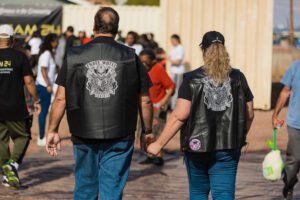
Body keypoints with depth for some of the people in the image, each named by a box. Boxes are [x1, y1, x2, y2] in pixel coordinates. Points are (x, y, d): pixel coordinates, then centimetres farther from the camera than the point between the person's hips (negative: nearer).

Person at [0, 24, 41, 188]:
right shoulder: (19, 56, -5)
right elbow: (28, 81, -7)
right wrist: (36, 100, 3)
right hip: (16, 108, -2)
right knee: (22, 136, 13)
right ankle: (14, 162, -9)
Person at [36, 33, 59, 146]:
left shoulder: (49, 53, 15)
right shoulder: (47, 53, -13)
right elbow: (43, 69, -20)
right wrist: (48, 85, -21)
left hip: (46, 86, 9)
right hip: (44, 86, -9)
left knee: (44, 111, 12)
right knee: (43, 111, -5)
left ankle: (42, 137, 18)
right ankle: (41, 138, -2)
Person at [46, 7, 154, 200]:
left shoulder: (74, 56, -2)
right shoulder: (130, 57, -2)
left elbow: (61, 98, -1)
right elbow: (144, 99, 2)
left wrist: (53, 130, 8)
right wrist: (147, 131, 15)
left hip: (84, 135, 1)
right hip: (119, 136, -1)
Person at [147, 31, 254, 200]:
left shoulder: (193, 79, -7)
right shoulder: (238, 78, 1)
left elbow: (180, 116, -14)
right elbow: (249, 115, 6)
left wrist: (159, 144, -9)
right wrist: (241, 137, 24)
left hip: (198, 147, -1)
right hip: (228, 148, 1)